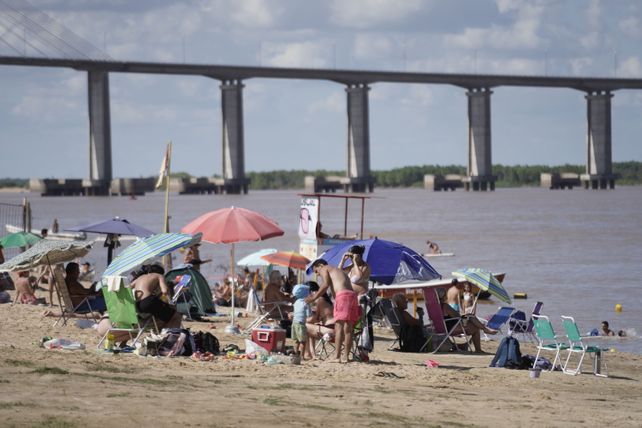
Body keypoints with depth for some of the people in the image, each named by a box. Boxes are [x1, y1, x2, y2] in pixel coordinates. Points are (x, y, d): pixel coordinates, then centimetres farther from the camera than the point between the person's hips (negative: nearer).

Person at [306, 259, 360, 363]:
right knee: (348, 329, 9)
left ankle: (337, 357, -15)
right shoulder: (339, 271, 36)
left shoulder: (324, 269, 14)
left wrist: (313, 297, 2)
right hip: (353, 295, 8)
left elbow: (326, 285, -2)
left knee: (339, 327, -9)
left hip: (342, 295, -8)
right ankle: (346, 357, 7)